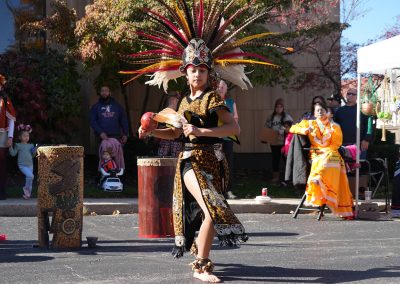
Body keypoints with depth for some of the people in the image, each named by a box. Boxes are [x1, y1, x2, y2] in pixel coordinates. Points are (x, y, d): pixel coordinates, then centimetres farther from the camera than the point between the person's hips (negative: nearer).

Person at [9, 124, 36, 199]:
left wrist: (34, 151, -4)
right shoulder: (18, 145, 1)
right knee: (30, 176, -25)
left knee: (29, 177, 6)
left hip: (30, 165, 5)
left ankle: (27, 193, 17)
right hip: (22, 165, -5)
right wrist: (10, 147, -11)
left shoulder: (31, 145, 12)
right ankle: (26, 188, -4)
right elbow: (13, 153, -1)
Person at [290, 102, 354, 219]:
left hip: (330, 154, -1)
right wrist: (304, 130, 2)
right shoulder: (310, 123, 24)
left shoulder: (334, 127, 20)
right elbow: (293, 128, 21)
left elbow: (336, 144, 10)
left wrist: (323, 150, -6)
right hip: (316, 156, 1)